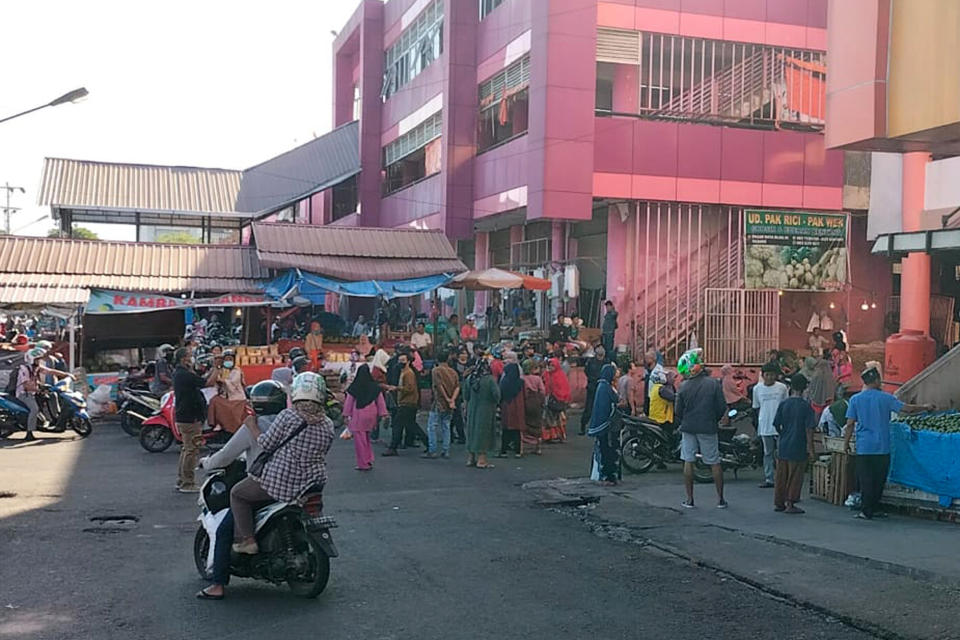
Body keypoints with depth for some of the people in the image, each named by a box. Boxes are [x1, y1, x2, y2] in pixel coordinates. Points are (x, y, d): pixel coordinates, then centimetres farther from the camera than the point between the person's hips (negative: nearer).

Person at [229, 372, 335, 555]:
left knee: (237, 494, 13)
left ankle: (246, 540, 5)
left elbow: (266, 444, -9)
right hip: (313, 485, 6)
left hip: (280, 482, -6)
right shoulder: (327, 424, 1)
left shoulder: (288, 416, -14)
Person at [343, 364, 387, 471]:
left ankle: (363, 464, 8)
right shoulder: (375, 386, 0)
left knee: (360, 440, 4)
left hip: (358, 415, -4)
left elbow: (349, 402, -2)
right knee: (366, 438, 22)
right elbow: (380, 401, 2)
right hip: (371, 414, 4)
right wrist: (382, 414, 7)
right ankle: (369, 459, 19)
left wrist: (346, 415, 6)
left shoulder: (354, 387, -7)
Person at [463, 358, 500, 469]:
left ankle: (470, 458, 21)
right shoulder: (489, 379, -17)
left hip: (472, 409, 5)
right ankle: (481, 460, 4)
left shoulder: (469, 379, -2)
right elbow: (496, 394, -18)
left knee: (472, 432, 15)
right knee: (483, 433, 3)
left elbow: (465, 396, 4)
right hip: (486, 410, -5)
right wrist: (495, 402, 1)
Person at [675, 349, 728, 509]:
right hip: (708, 429, 0)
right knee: (715, 463, 9)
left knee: (688, 462, 7)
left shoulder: (684, 387, -5)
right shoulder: (713, 383, -6)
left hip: (688, 428, 0)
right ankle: (720, 499, 12)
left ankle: (689, 499, 7)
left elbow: (678, 411, 1)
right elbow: (722, 407, -4)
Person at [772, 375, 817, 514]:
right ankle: (790, 504, 7)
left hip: (783, 446, 3)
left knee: (781, 475, 11)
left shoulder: (783, 404, -1)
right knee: (795, 477, 6)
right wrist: (811, 449, -6)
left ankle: (778, 503, 18)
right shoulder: (806, 406, -10)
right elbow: (809, 429, -11)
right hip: (798, 448, -3)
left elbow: (776, 425, 3)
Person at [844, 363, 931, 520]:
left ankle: (866, 511, 1)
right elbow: (907, 409, -2)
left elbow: (850, 424, -1)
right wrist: (925, 407, 15)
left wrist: (846, 443, 8)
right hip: (882, 447, 0)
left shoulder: (855, 399, -1)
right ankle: (872, 509, 15)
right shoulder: (886, 398, -3)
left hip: (863, 448, 0)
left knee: (865, 480, 3)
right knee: (879, 480, 10)